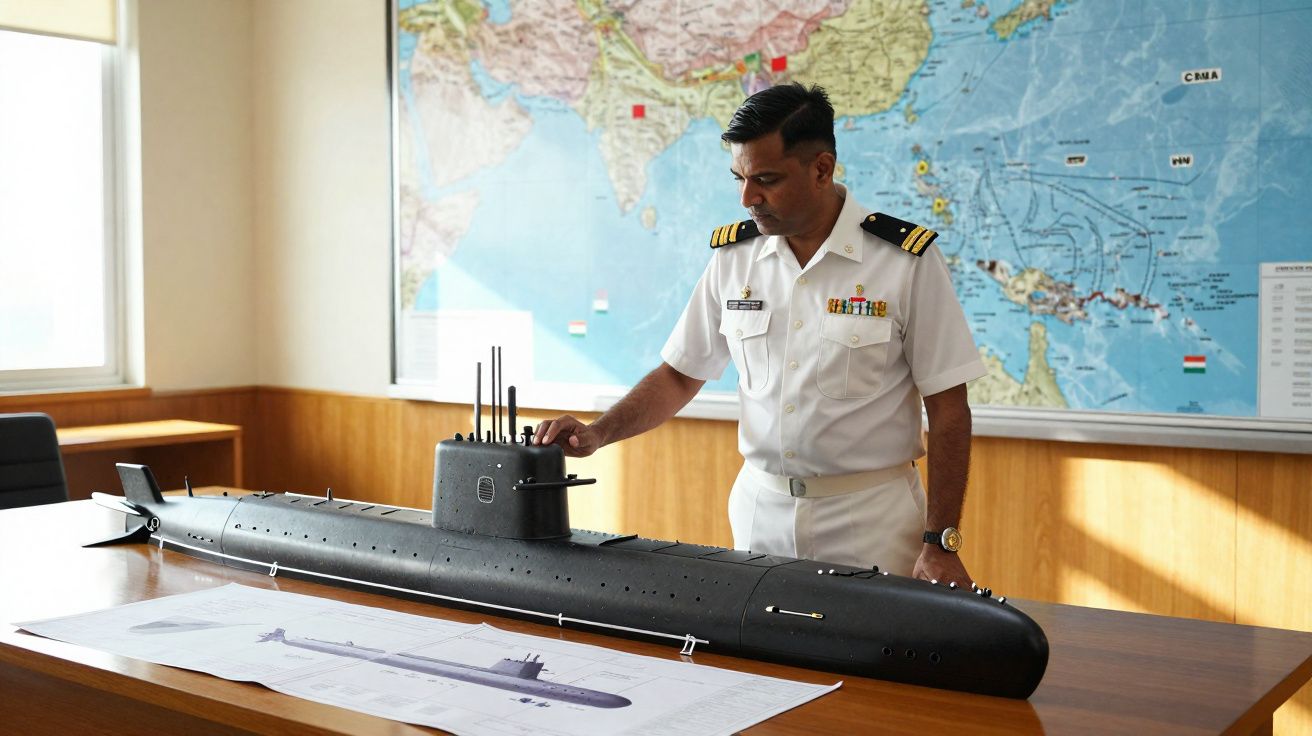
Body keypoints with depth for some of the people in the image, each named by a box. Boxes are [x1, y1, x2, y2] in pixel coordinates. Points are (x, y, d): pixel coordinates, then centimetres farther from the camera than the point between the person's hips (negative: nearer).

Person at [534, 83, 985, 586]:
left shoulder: (906, 259, -10)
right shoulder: (734, 255, 2)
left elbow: (948, 407, -8)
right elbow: (680, 374, 9)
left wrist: (941, 543, -11)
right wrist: (597, 434, -6)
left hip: (869, 515, -3)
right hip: (760, 507, 4)